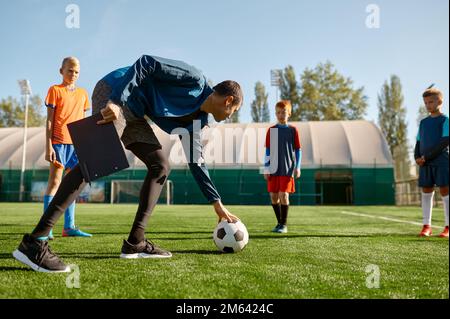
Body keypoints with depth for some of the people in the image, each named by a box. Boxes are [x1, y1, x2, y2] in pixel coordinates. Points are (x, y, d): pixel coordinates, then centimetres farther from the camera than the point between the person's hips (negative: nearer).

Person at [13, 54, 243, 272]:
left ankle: (135, 243, 1)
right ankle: (34, 242, -28)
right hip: (115, 93, -10)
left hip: (133, 113, 10)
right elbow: (146, 63, -17)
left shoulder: (196, 119, 15)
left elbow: (196, 162, 19)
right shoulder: (195, 79, -10)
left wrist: (217, 203, 20)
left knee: (160, 167, 4)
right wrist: (116, 101, -28)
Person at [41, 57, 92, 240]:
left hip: (77, 144, 5)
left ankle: (69, 227, 11)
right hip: (59, 142, -5)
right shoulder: (55, 90, 3)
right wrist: (48, 146, -9)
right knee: (55, 181, -8)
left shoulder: (83, 94, 16)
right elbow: (49, 120, -2)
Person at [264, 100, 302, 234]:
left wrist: (297, 167, -5)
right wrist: (266, 168, 3)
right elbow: (267, 151, 8)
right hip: (274, 169, 3)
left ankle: (284, 224, -1)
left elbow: (298, 150, 4)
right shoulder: (271, 130, 7)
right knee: (273, 196, 3)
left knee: (283, 195, -13)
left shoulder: (293, 130, 2)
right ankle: (279, 222, 20)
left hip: (287, 169, -3)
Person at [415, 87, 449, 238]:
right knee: (426, 192, 4)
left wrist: (427, 156, -15)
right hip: (425, 164, 5)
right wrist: (417, 157, -3)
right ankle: (426, 226, 10)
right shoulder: (423, 122, 16)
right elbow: (418, 142, 16)